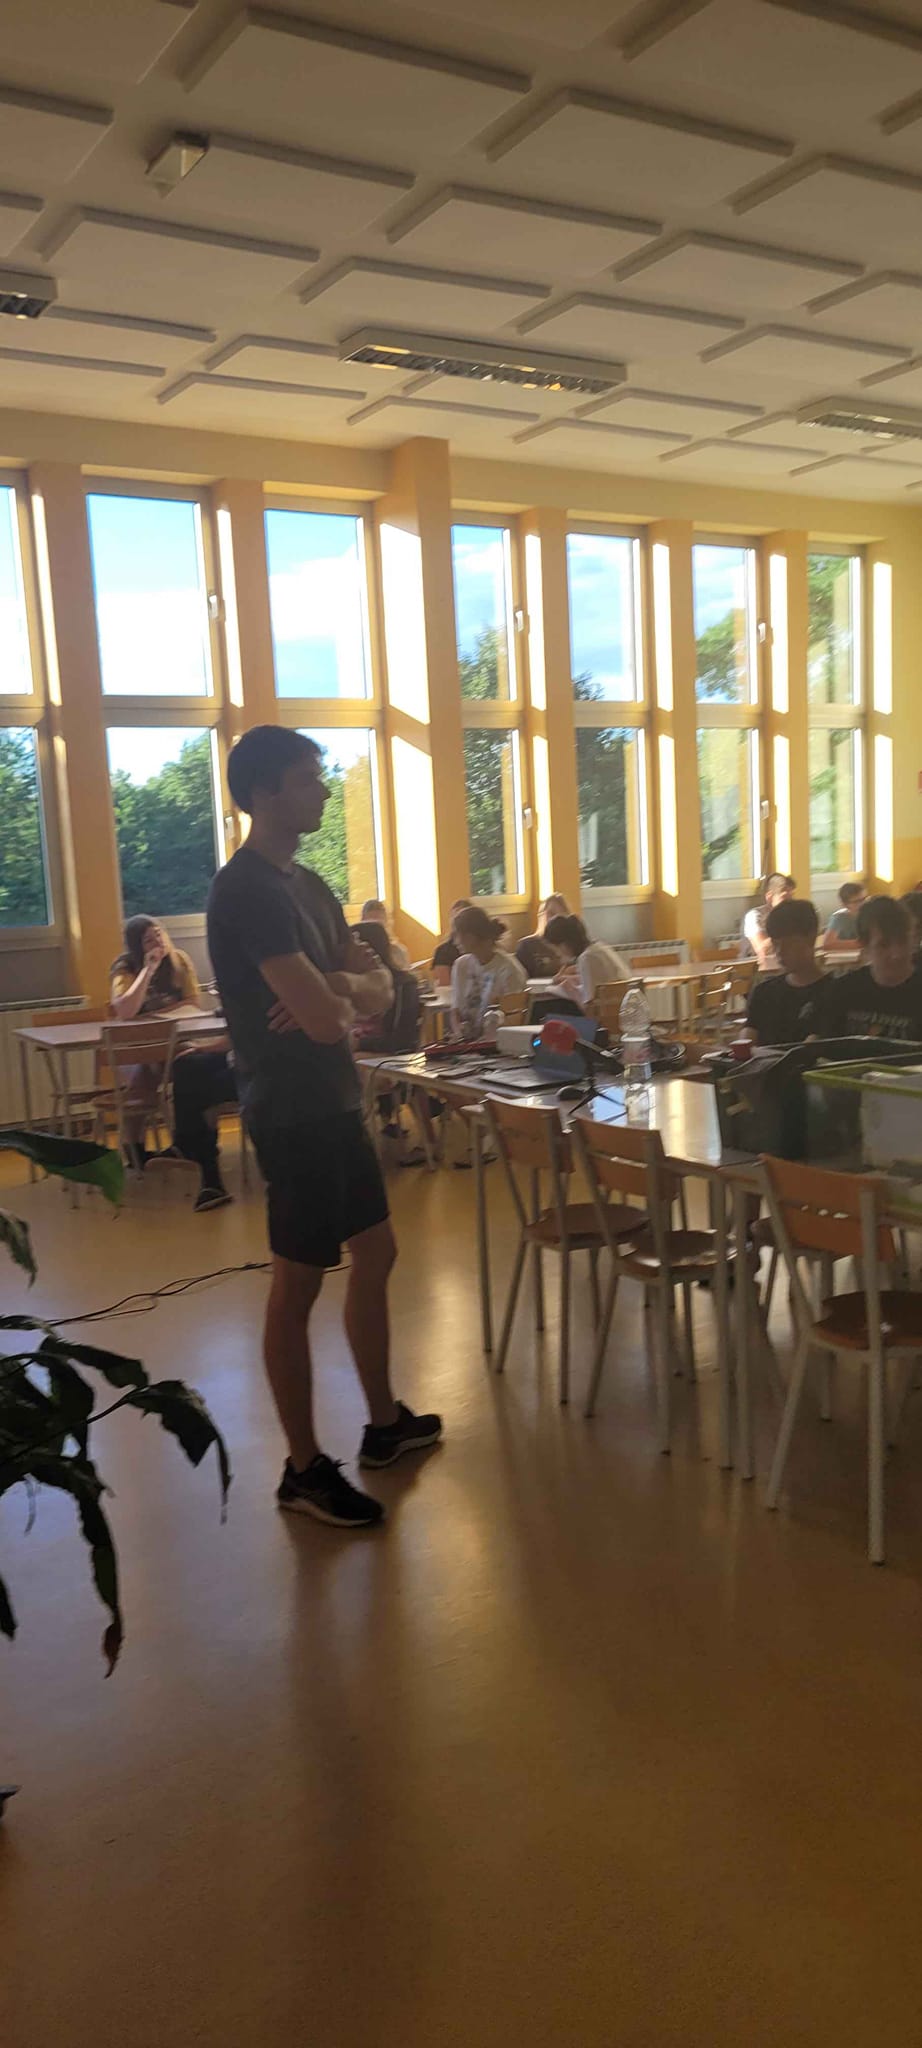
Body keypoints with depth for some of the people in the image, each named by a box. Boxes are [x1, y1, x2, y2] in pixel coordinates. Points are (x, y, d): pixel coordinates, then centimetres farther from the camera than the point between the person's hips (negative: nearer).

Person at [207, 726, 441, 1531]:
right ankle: (304, 1469, 13)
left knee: (375, 1257, 18)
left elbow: (380, 988, 10)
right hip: (293, 1110, -10)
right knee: (299, 1283, 0)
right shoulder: (249, 890, -19)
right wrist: (339, 997, -4)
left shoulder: (307, 883, 12)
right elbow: (323, 1019, -26)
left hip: (335, 1102, 10)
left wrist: (344, 985, -13)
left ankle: (385, 1423, 33)